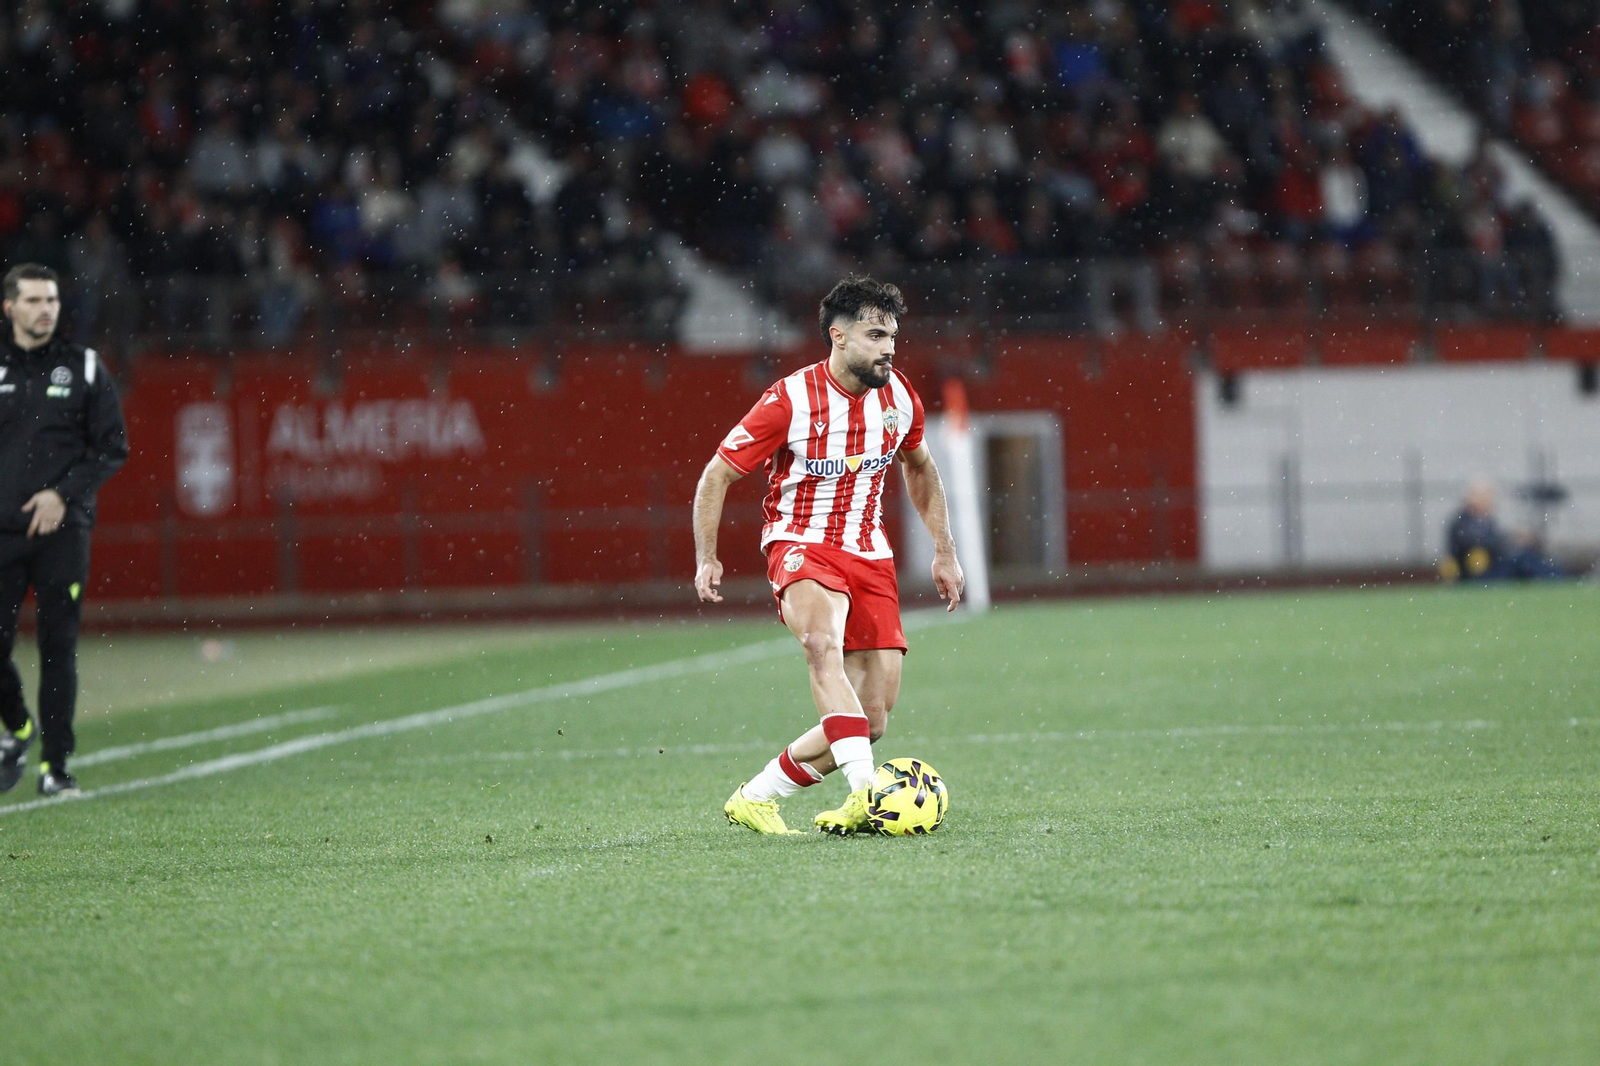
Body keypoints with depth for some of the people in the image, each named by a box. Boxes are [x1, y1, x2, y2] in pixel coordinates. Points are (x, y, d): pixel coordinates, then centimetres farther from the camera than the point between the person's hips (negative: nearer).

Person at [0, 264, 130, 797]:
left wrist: (63, 494, -8)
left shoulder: (83, 366, 5)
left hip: (63, 531, 0)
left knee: (59, 648, -3)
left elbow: (113, 447, 5)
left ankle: (54, 767, 3)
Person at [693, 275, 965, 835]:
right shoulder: (790, 401, -13)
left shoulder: (899, 398, 2)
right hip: (801, 544, -5)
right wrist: (706, 559, -11)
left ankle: (755, 797, 9)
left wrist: (944, 551, 20)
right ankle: (864, 790, -50)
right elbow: (717, 475, -4)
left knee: (874, 719, -5)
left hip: (869, 554, 5)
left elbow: (920, 469, 23)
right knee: (824, 645, -38)